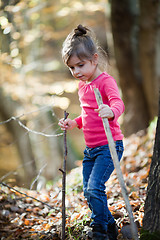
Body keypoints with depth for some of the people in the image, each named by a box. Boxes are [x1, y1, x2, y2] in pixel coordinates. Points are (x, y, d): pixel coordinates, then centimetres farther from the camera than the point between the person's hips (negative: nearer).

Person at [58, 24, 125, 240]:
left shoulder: (106, 81, -13)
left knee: (95, 188, -17)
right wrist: (74, 123, 9)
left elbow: (118, 103, -33)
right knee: (88, 191, 11)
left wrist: (111, 111, -55)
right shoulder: (82, 86, 12)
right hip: (91, 148, 9)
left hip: (109, 145, -9)